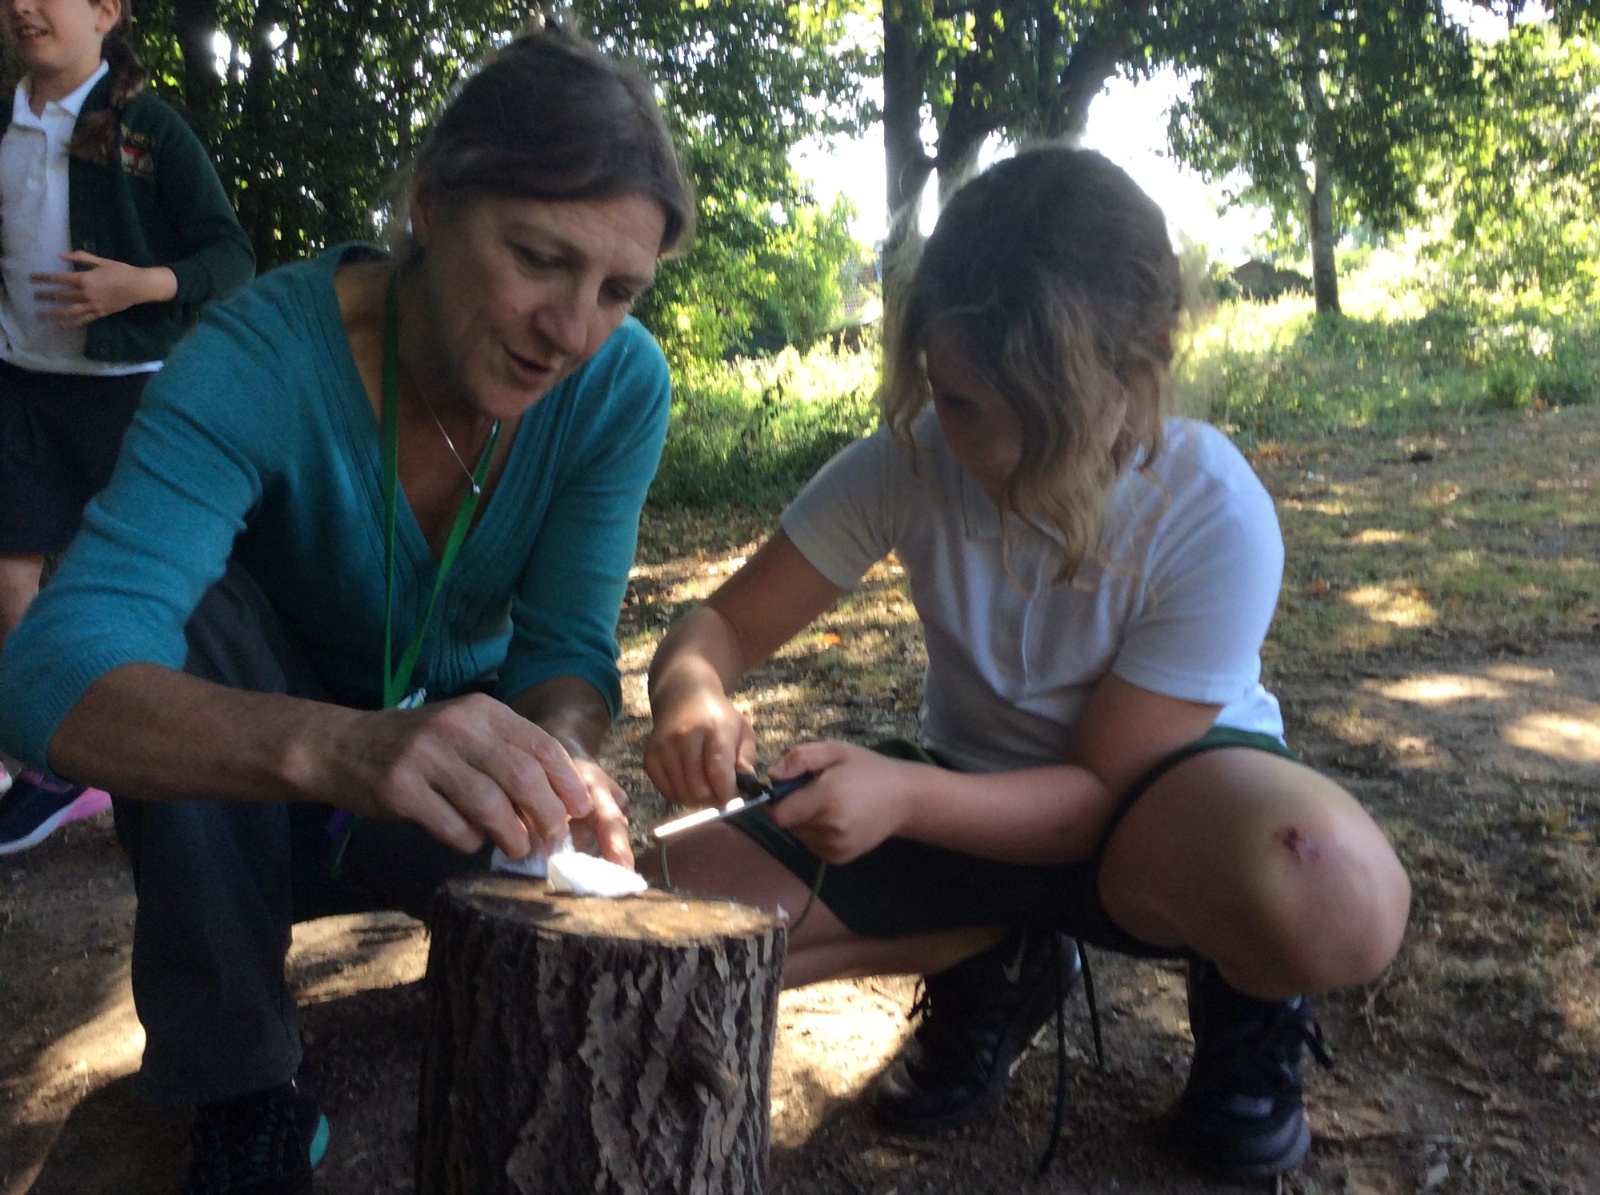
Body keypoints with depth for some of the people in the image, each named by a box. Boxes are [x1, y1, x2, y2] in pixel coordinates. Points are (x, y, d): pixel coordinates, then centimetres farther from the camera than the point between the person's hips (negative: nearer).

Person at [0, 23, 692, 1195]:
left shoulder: (621, 383, -20)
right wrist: (341, 748, -61)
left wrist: (554, 756, -42)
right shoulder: (264, 359, -31)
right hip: (243, 796, -1)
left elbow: (567, 650, -18)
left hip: (455, 720, 2)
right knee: (190, 605, -32)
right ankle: (240, 1075, -14)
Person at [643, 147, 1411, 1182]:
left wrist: (907, 795, -39)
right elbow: (724, 627, -12)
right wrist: (690, 697, -37)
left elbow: (1101, 788, -21)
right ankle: (997, 962, 5)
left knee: (1334, 897, -40)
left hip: (1163, 800, -3)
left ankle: (1246, 996, -1)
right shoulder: (908, 464, -18)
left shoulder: (1215, 519, -25)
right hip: (978, 796, 4)